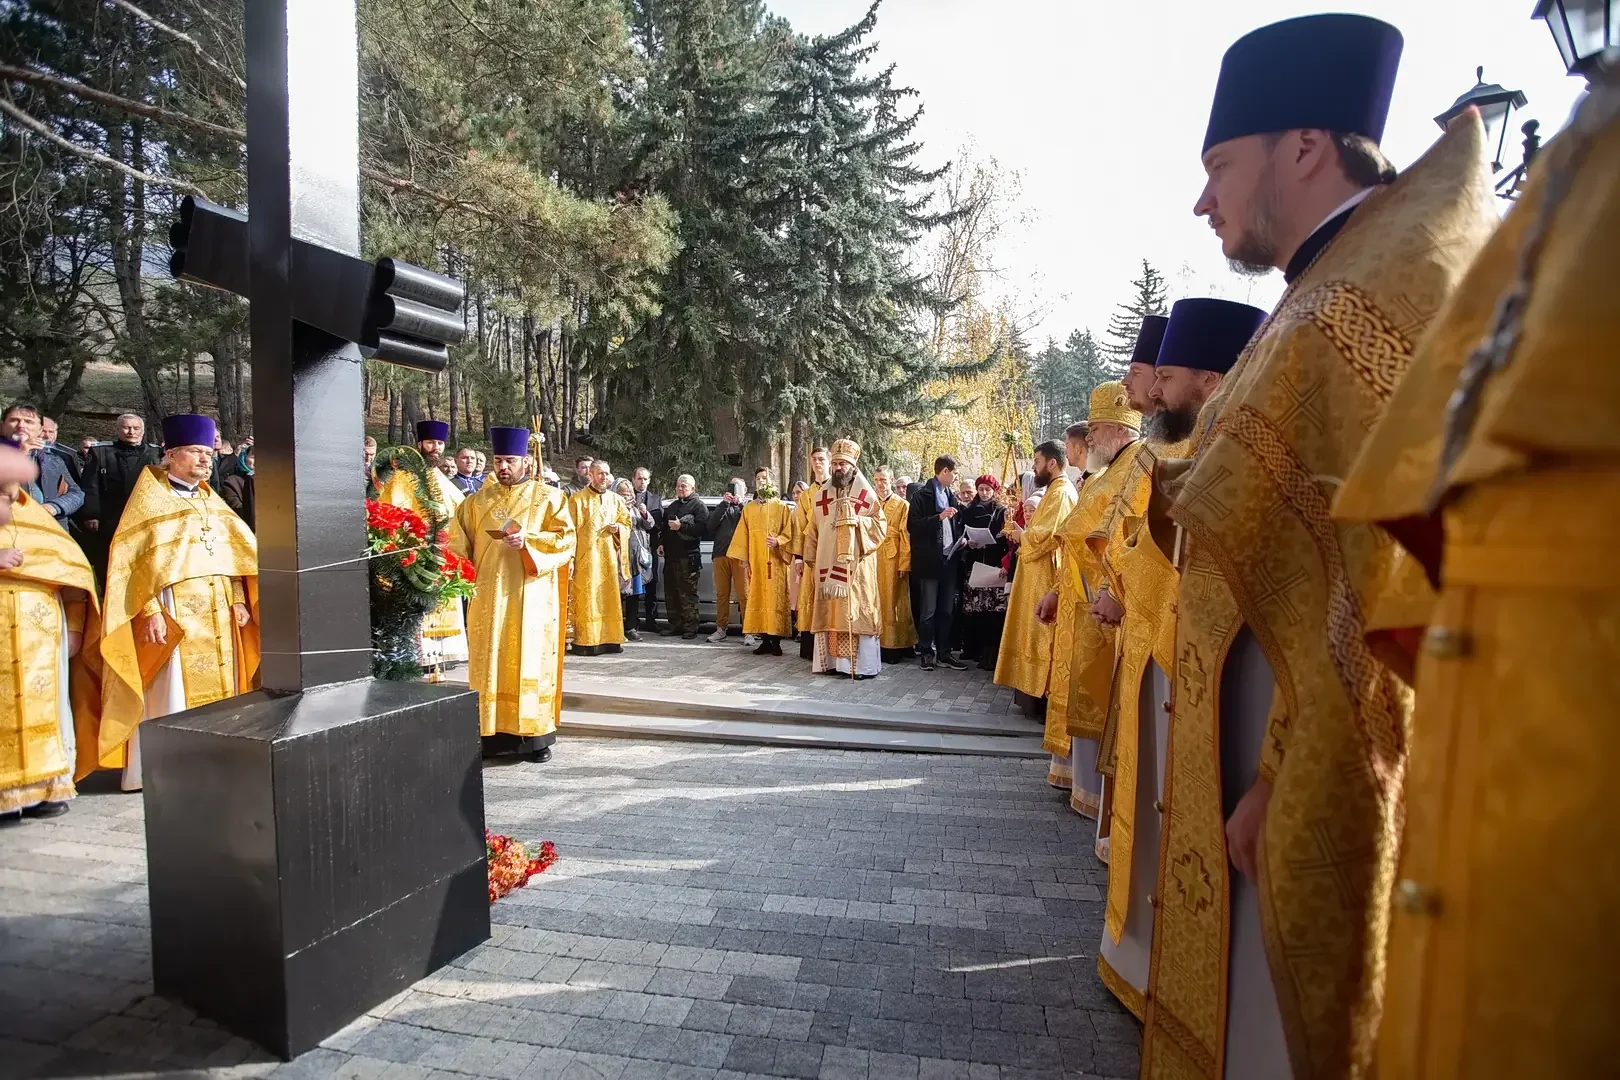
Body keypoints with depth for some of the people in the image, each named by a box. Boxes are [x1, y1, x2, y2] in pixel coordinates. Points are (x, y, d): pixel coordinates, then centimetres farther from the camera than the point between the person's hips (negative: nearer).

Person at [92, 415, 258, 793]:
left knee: (218, 684, 7)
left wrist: (239, 601, 4)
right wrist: (150, 610, -17)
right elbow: (136, 558, -8)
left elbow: (234, 553, 15)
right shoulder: (151, 498, 0)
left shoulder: (212, 501, 17)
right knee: (173, 691, -6)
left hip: (218, 613, 6)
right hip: (174, 611, -6)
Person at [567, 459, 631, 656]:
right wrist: (570, 558, -13)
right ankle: (584, 641, -3)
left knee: (609, 597, 6)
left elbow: (626, 523, 20)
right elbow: (570, 530, -5)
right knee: (586, 598, -7)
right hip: (586, 557, -5)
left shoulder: (616, 500, 12)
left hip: (608, 557, 5)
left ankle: (609, 638, 13)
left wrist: (618, 528, -4)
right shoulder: (577, 499, -1)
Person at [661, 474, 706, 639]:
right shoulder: (672, 506, 23)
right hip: (671, 555, 8)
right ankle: (675, 625, 17)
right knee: (670, 593, 9)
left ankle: (690, 628, -4)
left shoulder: (699, 506, -1)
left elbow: (701, 528, -16)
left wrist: (681, 527, -18)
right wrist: (662, 543, 15)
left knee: (688, 594, -8)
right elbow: (665, 527, 30)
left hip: (688, 556, -8)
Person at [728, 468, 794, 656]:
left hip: (775, 562, -3)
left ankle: (775, 641, -2)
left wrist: (778, 541, -21)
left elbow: (789, 532, 0)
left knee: (776, 598, -6)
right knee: (757, 599, 1)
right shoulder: (748, 508, 14)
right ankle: (765, 640, 6)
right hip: (755, 562, 3)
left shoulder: (782, 506, 5)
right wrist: (744, 561, 4)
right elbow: (742, 536, 12)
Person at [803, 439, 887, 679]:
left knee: (857, 612, -4)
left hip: (856, 566, -3)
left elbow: (881, 525, -1)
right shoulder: (823, 495, 12)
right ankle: (832, 661, 10)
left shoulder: (867, 494, 1)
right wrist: (812, 560, 8)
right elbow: (813, 530, 13)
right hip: (827, 565, 4)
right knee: (829, 613, 4)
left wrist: (856, 519, -15)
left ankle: (863, 664, -1)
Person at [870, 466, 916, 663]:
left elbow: (905, 537, -3)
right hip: (872, 558, 3)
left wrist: (904, 564, -10)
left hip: (893, 559, -3)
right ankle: (878, 644, 8)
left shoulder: (902, 505, 1)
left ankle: (896, 645, 4)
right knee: (876, 602, 2)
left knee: (893, 602, -1)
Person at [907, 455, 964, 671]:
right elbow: (912, 525, -12)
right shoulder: (922, 494, -4)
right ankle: (926, 652, 11)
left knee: (947, 610, 9)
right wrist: (939, 517, -19)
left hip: (950, 559, 6)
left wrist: (960, 540, 5)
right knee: (928, 611, 1)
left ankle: (944, 652, 17)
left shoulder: (951, 495, 15)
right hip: (929, 561, -6)